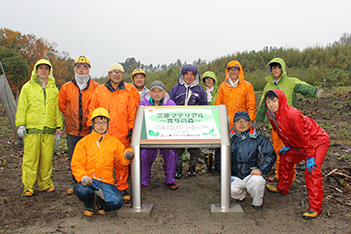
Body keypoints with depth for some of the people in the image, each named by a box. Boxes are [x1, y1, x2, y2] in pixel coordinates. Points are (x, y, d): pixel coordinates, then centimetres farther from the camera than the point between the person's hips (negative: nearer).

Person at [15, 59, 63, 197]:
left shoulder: (54, 89, 15)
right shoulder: (28, 87, 9)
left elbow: (57, 109, 16)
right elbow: (22, 107, 6)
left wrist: (59, 126, 11)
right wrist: (21, 124, -2)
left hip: (49, 129, 2)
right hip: (32, 128, -2)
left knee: (47, 158, 3)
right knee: (30, 158, -4)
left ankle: (45, 184, 15)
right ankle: (28, 187, 5)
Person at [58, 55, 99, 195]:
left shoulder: (96, 87, 0)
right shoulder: (66, 87, 6)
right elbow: (61, 104, 17)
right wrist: (70, 116, 13)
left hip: (90, 130, -2)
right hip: (72, 129, 3)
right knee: (73, 158, 10)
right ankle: (76, 182, 24)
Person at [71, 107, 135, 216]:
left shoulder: (114, 141, 13)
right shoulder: (84, 142, 6)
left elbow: (122, 159, 15)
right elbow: (76, 164, 1)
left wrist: (127, 155, -10)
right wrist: (83, 177, -18)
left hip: (106, 181, 1)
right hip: (89, 180, -1)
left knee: (117, 202, -24)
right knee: (82, 190, -35)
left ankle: (100, 201, 14)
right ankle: (88, 205, 4)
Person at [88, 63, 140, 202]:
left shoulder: (129, 91, 7)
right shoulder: (99, 90, 12)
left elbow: (133, 112, 5)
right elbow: (92, 109, 13)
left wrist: (131, 128, 1)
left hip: (122, 134, -1)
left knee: (121, 162, 2)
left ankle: (122, 188, 15)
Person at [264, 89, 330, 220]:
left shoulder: (291, 114, -34)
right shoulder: (271, 115, -8)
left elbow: (304, 135, -28)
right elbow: (280, 132, 12)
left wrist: (310, 157, -22)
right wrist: (287, 145, 17)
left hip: (318, 141, -9)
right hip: (299, 144, 9)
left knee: (312, 171, -19)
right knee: (286, 159, 17)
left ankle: (315, 208, -11)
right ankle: (282, 188, 39)